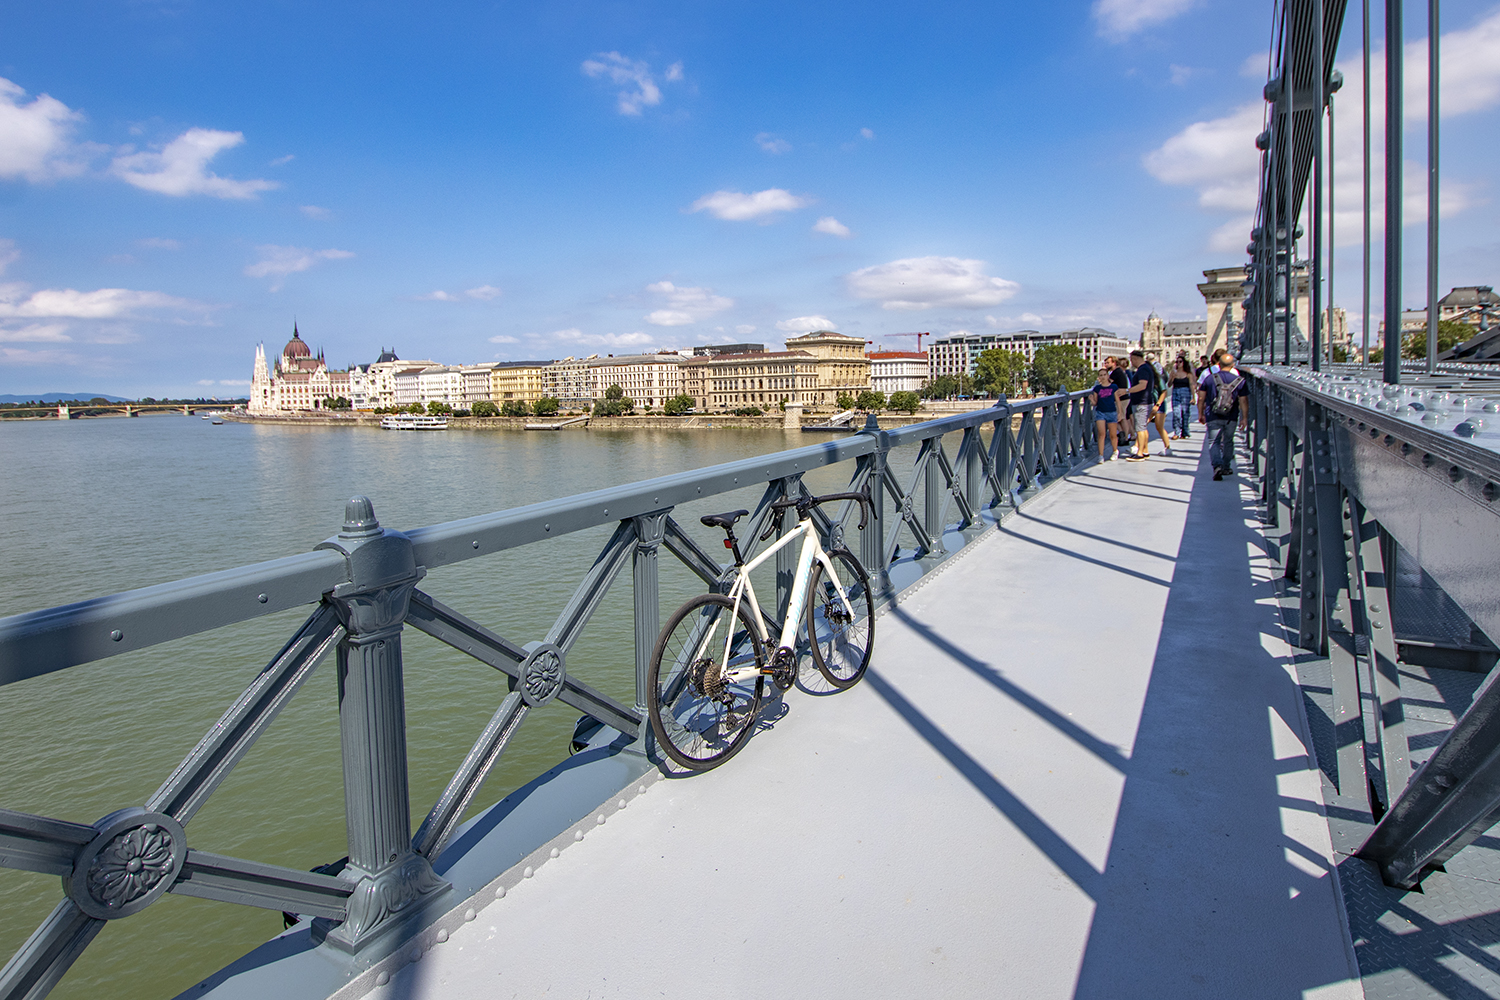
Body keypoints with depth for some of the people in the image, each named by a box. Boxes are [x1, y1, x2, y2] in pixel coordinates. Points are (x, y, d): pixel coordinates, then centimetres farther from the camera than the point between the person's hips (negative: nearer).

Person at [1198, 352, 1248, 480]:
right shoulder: (1239, 380, -3)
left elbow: (1201, 398, 0)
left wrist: (1200, 414, 10)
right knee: (1228, 442, 18)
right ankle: (1226, 467, 29)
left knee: (1213, 442, 1)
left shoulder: (1209, 377, -4)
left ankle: (1217, 466, -21)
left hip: (1213, 416, -1)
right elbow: (1244, 401, -3)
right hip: (1231, 417, 1)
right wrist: (1245, 418, 4)